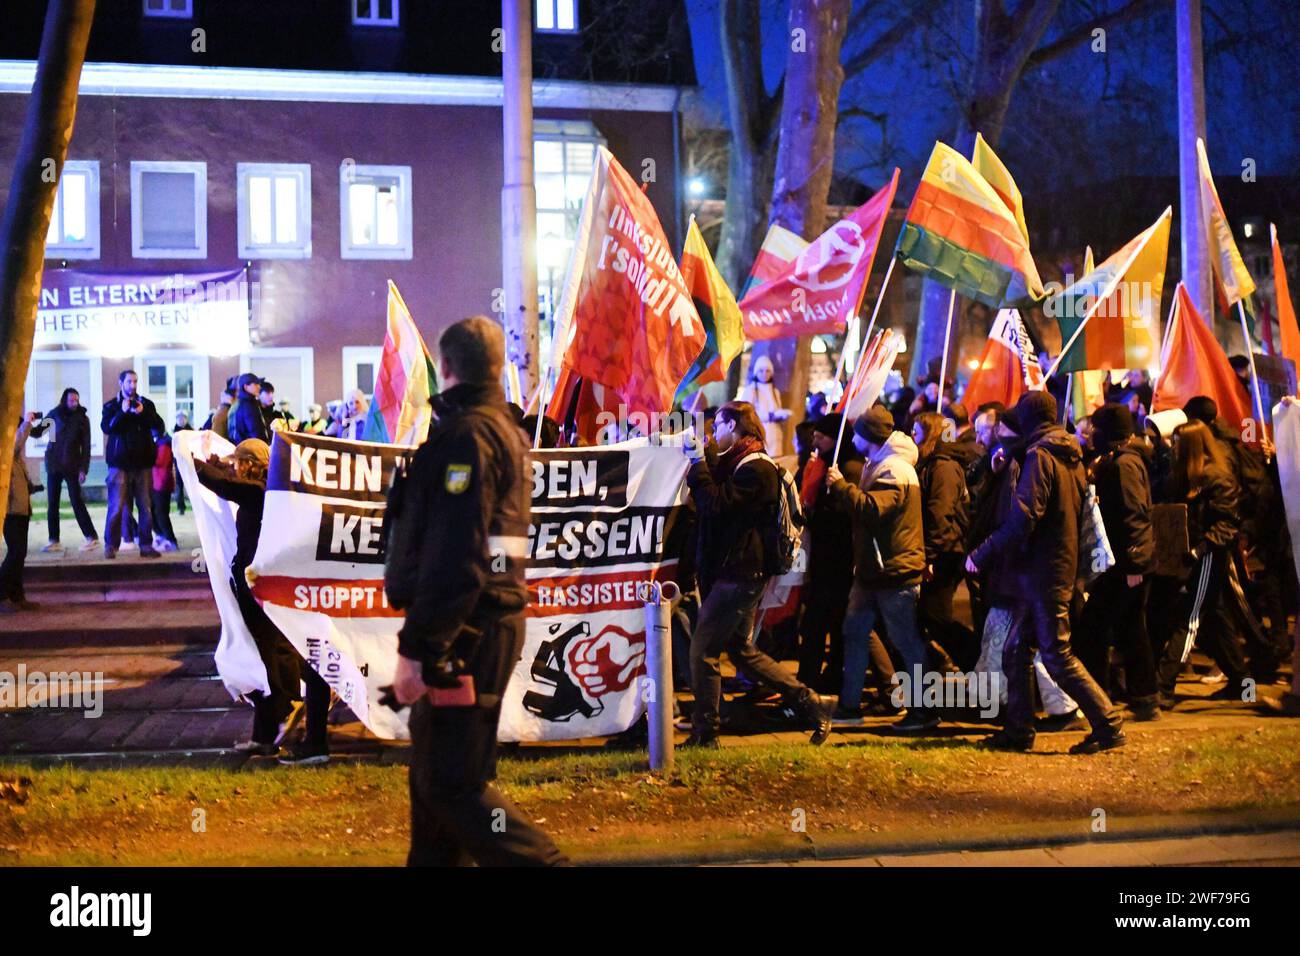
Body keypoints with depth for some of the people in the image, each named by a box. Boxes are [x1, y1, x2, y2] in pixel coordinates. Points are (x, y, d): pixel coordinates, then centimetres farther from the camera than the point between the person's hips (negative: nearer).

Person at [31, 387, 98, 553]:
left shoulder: (82, 418, -1)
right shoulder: (55, 414, 3)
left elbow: (86, 445, -2)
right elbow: (38, 432, 6)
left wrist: (83, 469, -9)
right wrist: (29, 427, -16)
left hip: (72, 466, -3)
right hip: (53, 465, 3)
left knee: (77, 502, -7)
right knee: (52, 504, 4)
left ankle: (92, 537, -4)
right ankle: (54, 540, 9)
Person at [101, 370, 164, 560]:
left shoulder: (145, 404, 11)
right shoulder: (111, 405, 7)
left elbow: (158, 425, 0)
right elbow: (106, 427, -9)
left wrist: (143, 413, -15)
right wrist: (122, 412, -20)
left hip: (142, 461, 2)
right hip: (120, 462, -2)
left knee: (146, 506, 1)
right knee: (117, 506, -5)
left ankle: (146, 545, 5)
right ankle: (110, 545, 1)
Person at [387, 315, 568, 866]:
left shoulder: (466, 435, -15)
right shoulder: (504, 430, 17)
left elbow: (452, 557, -23)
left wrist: (417, 647, -22)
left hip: (464, 631, -10)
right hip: (487, 620, 10)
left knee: (452, 784, -8)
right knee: (434, 774, 16)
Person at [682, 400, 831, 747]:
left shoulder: (756, 469, -15)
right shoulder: (734, 463, 19)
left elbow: (716, 504, -24)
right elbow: (712, 500, 17)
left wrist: (698, 464, -15)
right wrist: (703, 457, 10)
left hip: (740, 575, -11)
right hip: (729, 572, 11)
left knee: (702, 650, -7)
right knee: (742, 651, 16)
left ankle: (704, 734, -1)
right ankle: (808, 703, 19)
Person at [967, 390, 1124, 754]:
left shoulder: (1040, 456, -14)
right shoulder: (1072, 457, 14)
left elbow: (1023, 517, -23)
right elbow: (1077, 512, 21)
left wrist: (981, 554, -17)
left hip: (1042, 570, -9)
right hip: (1063, 563, 9)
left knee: (1057, 656, -6)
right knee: (1015, 651, 13)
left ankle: (1109, 727, -4)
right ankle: (1018, 730, 17)